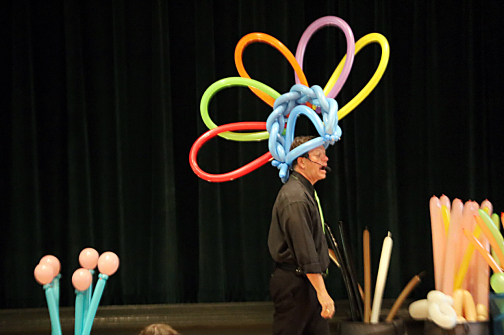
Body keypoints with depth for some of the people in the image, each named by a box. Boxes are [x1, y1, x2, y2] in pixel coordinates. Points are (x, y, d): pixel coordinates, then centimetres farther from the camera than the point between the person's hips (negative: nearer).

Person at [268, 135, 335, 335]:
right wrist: (322, 292, -25)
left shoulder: (306, 192, 17)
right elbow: (305, 251, -23)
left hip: (308, 283, 10)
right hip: (295, 284, -10)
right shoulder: (295, 197, -17)